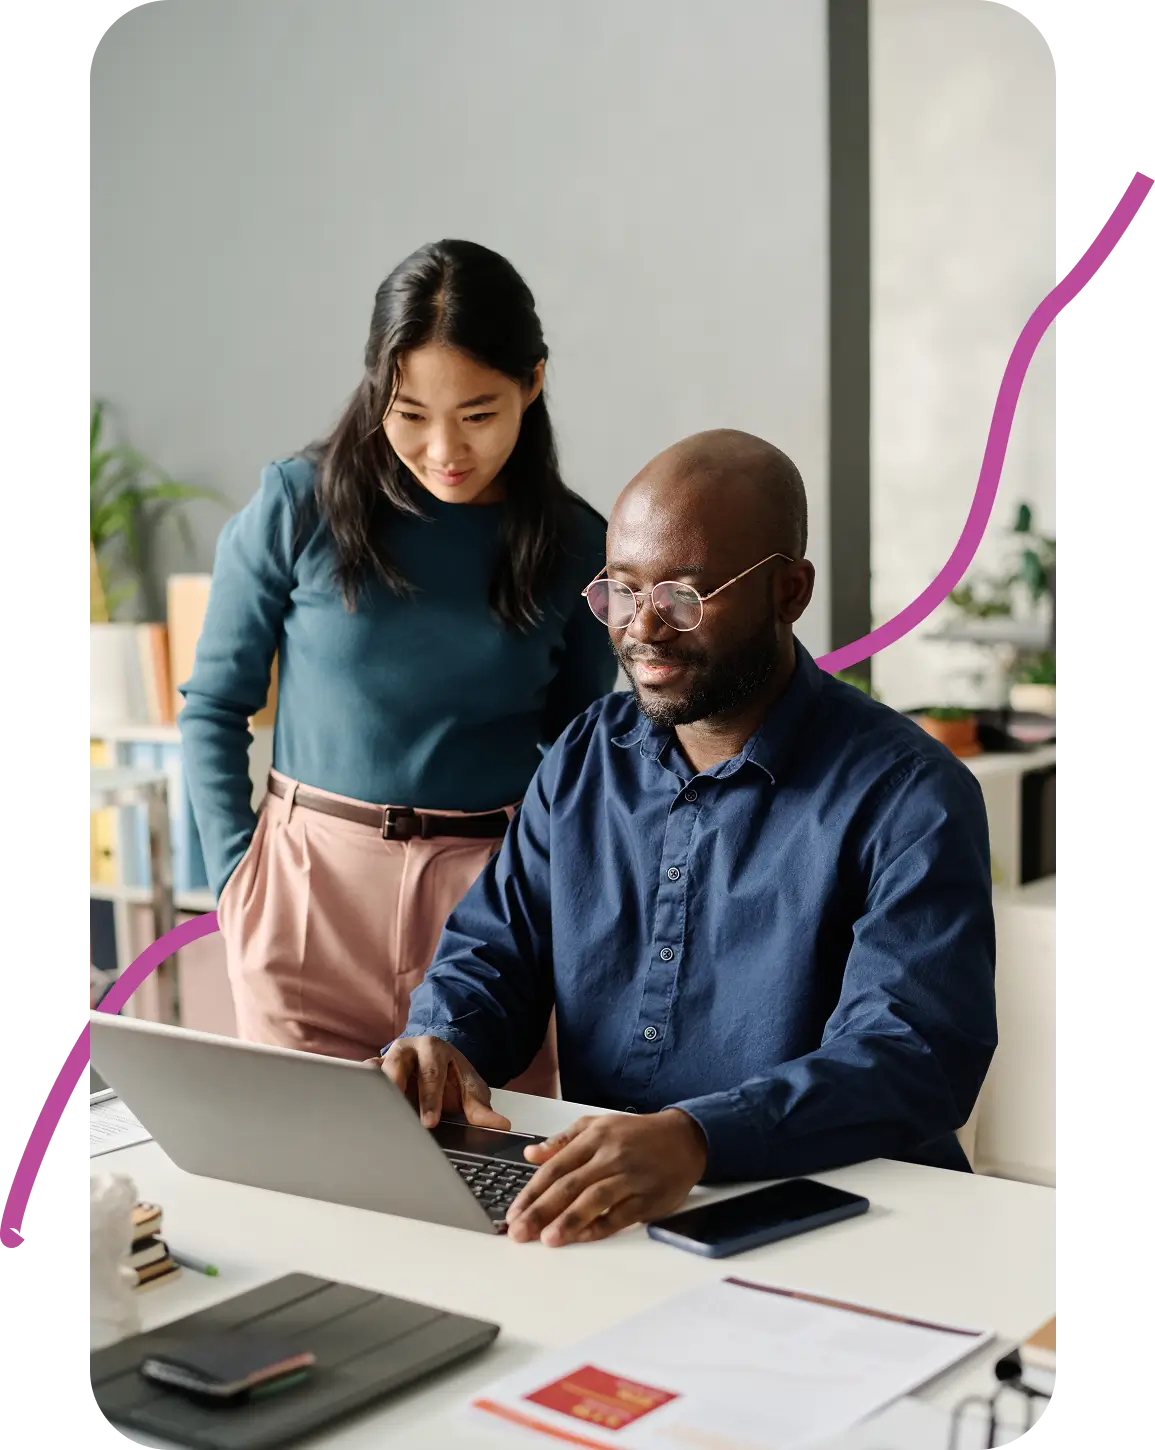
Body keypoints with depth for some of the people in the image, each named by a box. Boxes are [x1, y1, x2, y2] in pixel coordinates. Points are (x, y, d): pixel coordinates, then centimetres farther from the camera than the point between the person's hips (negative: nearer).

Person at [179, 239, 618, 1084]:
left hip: (493, 890, 1)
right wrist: (236, 873, -3)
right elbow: (215, 705, 3)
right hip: (312, 887, -1)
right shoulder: (298, 506, -5)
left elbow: (578, 750, 10)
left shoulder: (575, 545, 0)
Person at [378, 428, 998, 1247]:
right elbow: (493, 953, 15)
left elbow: (913, 1056, -21)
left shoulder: (907, 796, -9)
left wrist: (695, 1139, -38)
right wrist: (439, 1043, -10)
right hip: (591, 1209, 6)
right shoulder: (585, 758, 11)